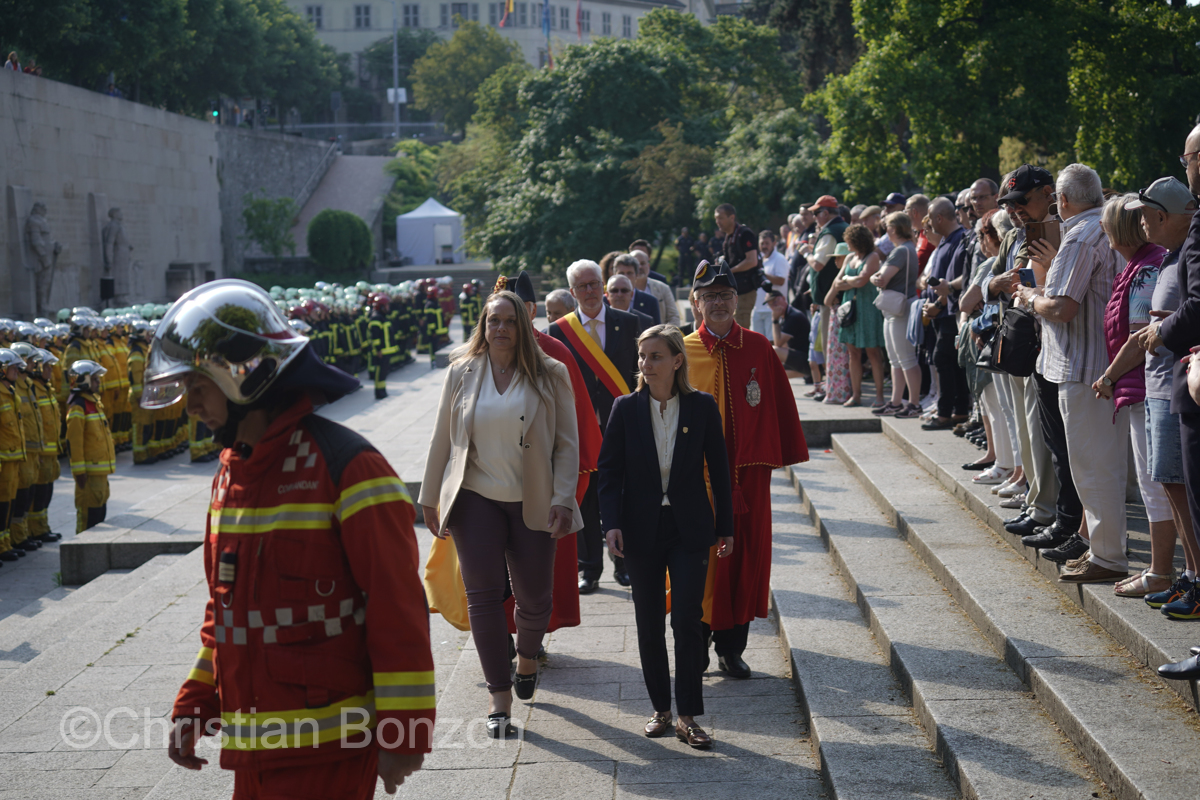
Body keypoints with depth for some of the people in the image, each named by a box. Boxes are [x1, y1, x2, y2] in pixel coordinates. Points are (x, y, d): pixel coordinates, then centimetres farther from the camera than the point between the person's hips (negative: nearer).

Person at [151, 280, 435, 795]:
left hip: (327, 749, -8)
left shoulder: (344, 466, -15)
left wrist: (403, 735, -16)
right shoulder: (231, 472, 12)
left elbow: (400, 609, -16)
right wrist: (194, 707, 18)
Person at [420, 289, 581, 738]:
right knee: (484, 595, -4)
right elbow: (442, 438, 9)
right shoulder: (462, 372, 5)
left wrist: (563, 500, -9)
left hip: (531, 502, 0)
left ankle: (527, 658, 40)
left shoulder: (550, 376, 1)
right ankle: (499, 698, 1)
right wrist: (430, 498, 9)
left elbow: (567, 442, 0)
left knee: (535, 597, 6)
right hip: (475, 499, 0)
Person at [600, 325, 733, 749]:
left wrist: (725, 527, 5)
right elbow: (610, 470, 0)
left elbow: (718, 468, 3)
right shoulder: (626, 408, -1)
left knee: (688, 619, -6)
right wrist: (612, 523, -11)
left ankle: (688, 716, 2)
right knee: (649, 623, 8)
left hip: (688, 529, -1)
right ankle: (660, 709, 21)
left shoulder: (702, 407, -2)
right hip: (642, 530, 1)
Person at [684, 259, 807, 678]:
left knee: (747, 555, 6)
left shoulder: (759, 348, 3)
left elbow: (780, 403, 7)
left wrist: (787, 452, 5)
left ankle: (732, 648, 18)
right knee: (702, 558, 2)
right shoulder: (683, 351, -1)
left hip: (749, 471, 2)